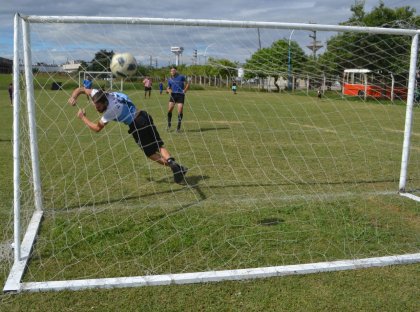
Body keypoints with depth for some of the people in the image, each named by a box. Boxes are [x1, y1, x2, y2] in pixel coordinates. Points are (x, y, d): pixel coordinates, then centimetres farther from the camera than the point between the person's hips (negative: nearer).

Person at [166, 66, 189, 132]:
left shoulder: (181, 77, 2)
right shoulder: (170, 79, 11)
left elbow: (187, 83, 9)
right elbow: (168, 88, 17)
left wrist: (185, 90, -4)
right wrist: (168, 90, -6)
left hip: (180, 95, -3)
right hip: (173, 95, 3)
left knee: (180, 111, -8)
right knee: (169, 110, -9)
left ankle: (178, 126, 4)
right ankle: (169, 124, 8)